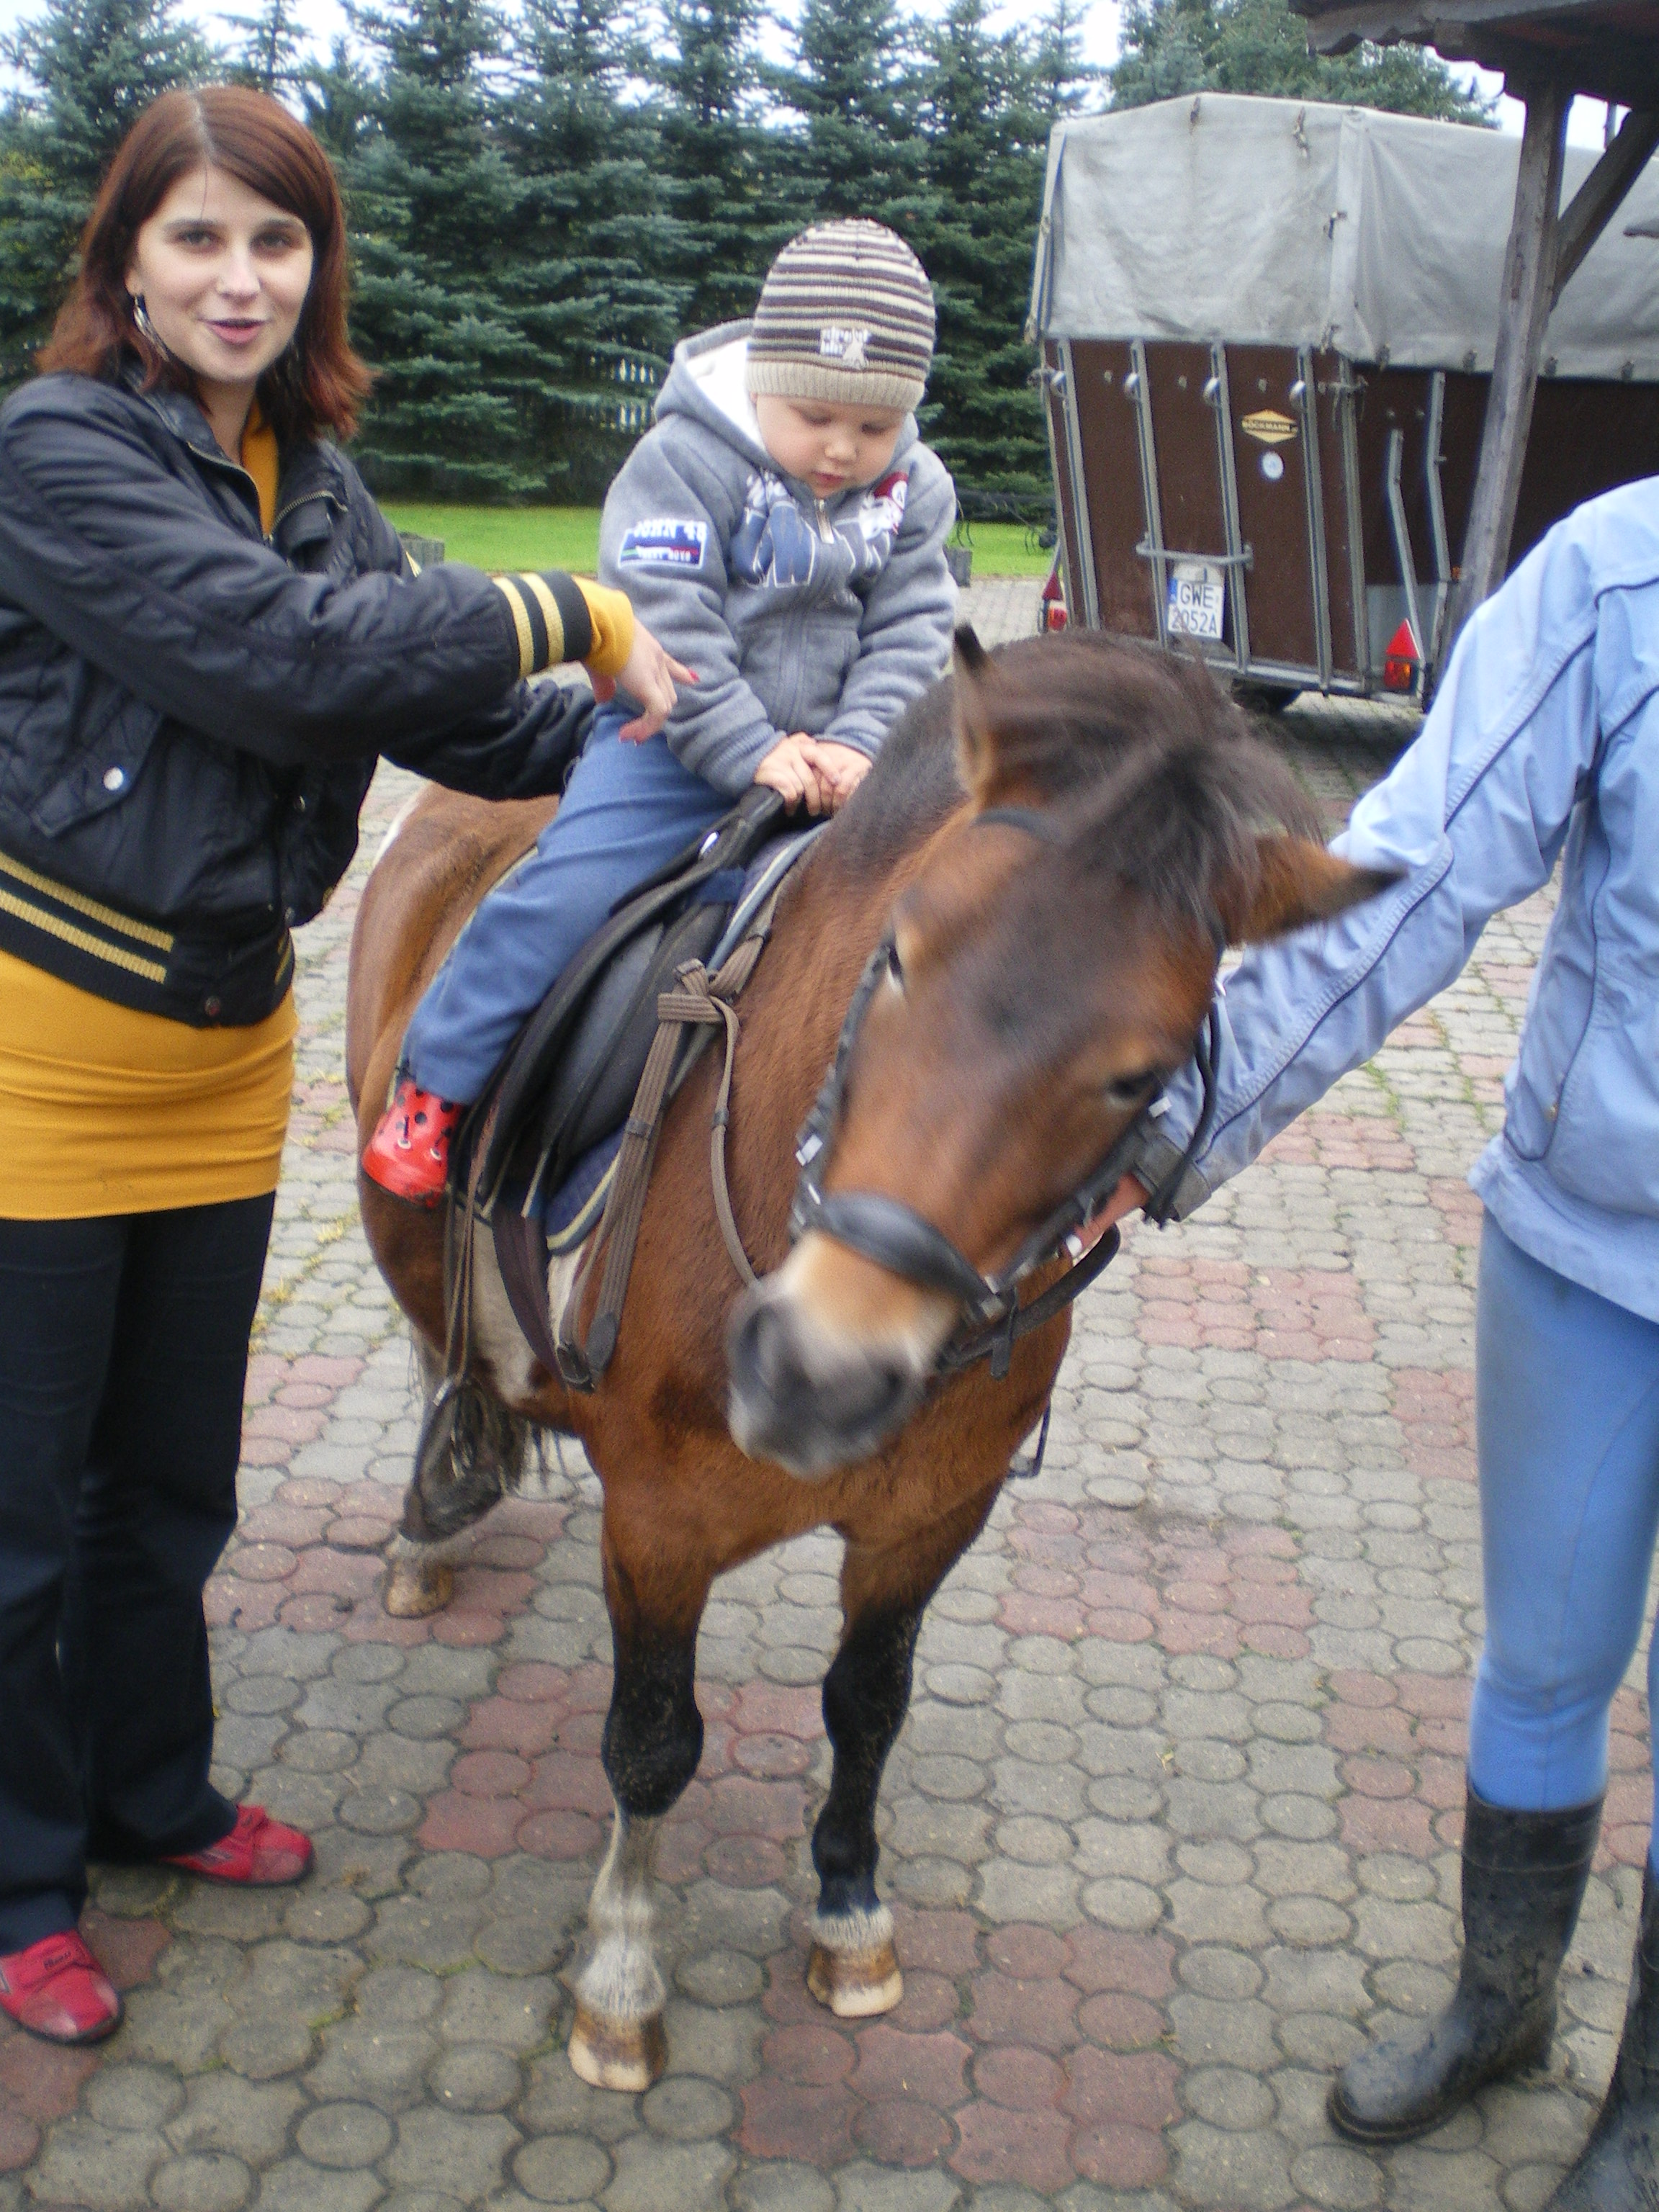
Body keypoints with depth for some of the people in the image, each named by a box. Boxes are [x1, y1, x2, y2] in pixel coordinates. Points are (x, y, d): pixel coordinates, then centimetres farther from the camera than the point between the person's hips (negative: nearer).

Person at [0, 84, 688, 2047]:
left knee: (173, 1472, 20)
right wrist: (572, 615, -18)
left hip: (226, 1039, 7)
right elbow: (286, 651, -27)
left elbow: (452, 710, 4)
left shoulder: (310, 480, 8)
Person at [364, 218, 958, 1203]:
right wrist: (754, 752, -24)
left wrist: (858, 744, -17)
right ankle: (436, 1084, -3)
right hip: (681, 737, -4)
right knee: (565, 890, -17)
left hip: (841, 750, 5)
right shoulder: (685, 459, -12)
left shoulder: (918, 489, 2)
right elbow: (667, 624, -18)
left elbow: (909, 628, 0)